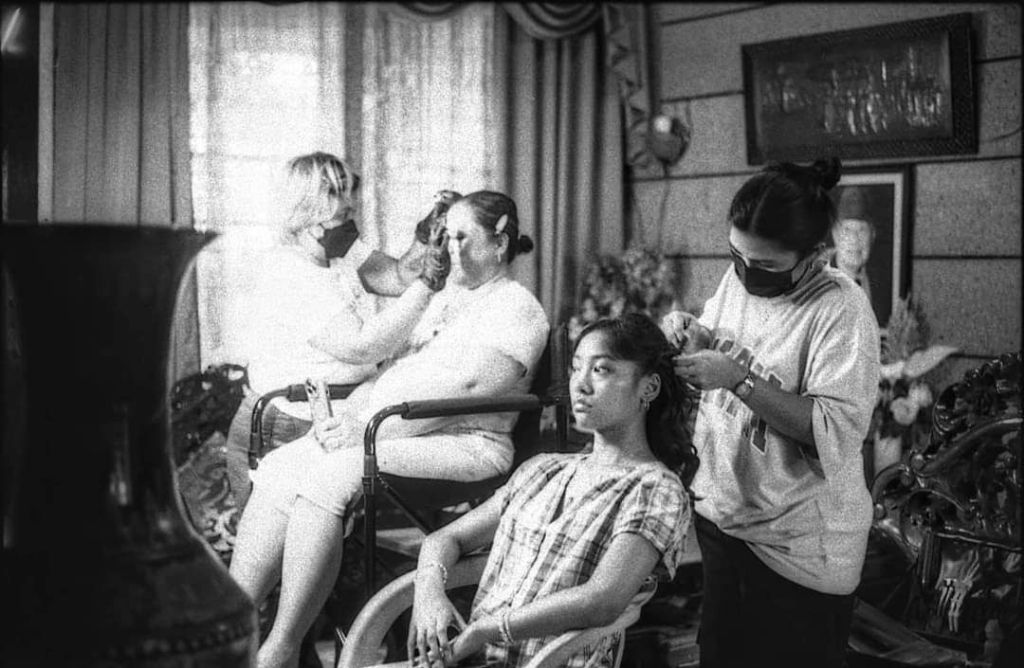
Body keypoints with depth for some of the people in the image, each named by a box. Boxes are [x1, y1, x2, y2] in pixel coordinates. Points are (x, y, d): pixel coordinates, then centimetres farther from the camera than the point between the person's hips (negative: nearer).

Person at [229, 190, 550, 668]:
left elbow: (465, 388, -15)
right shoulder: (441, 297, 26)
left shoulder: (517, 310, -2)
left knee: (327, 480, -31)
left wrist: (369, 430, -19)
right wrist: (348, 415, 2)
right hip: (386, 433, 8)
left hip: (461, 445, -8)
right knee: (276, 469, -14)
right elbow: (385, 365, 23)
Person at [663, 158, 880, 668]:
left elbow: (836, 432, -27)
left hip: (800, 548, -6)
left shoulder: (841, 309, -19)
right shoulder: (737, 279, 2)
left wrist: (738, 377, -28)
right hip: (720, 515, 7)